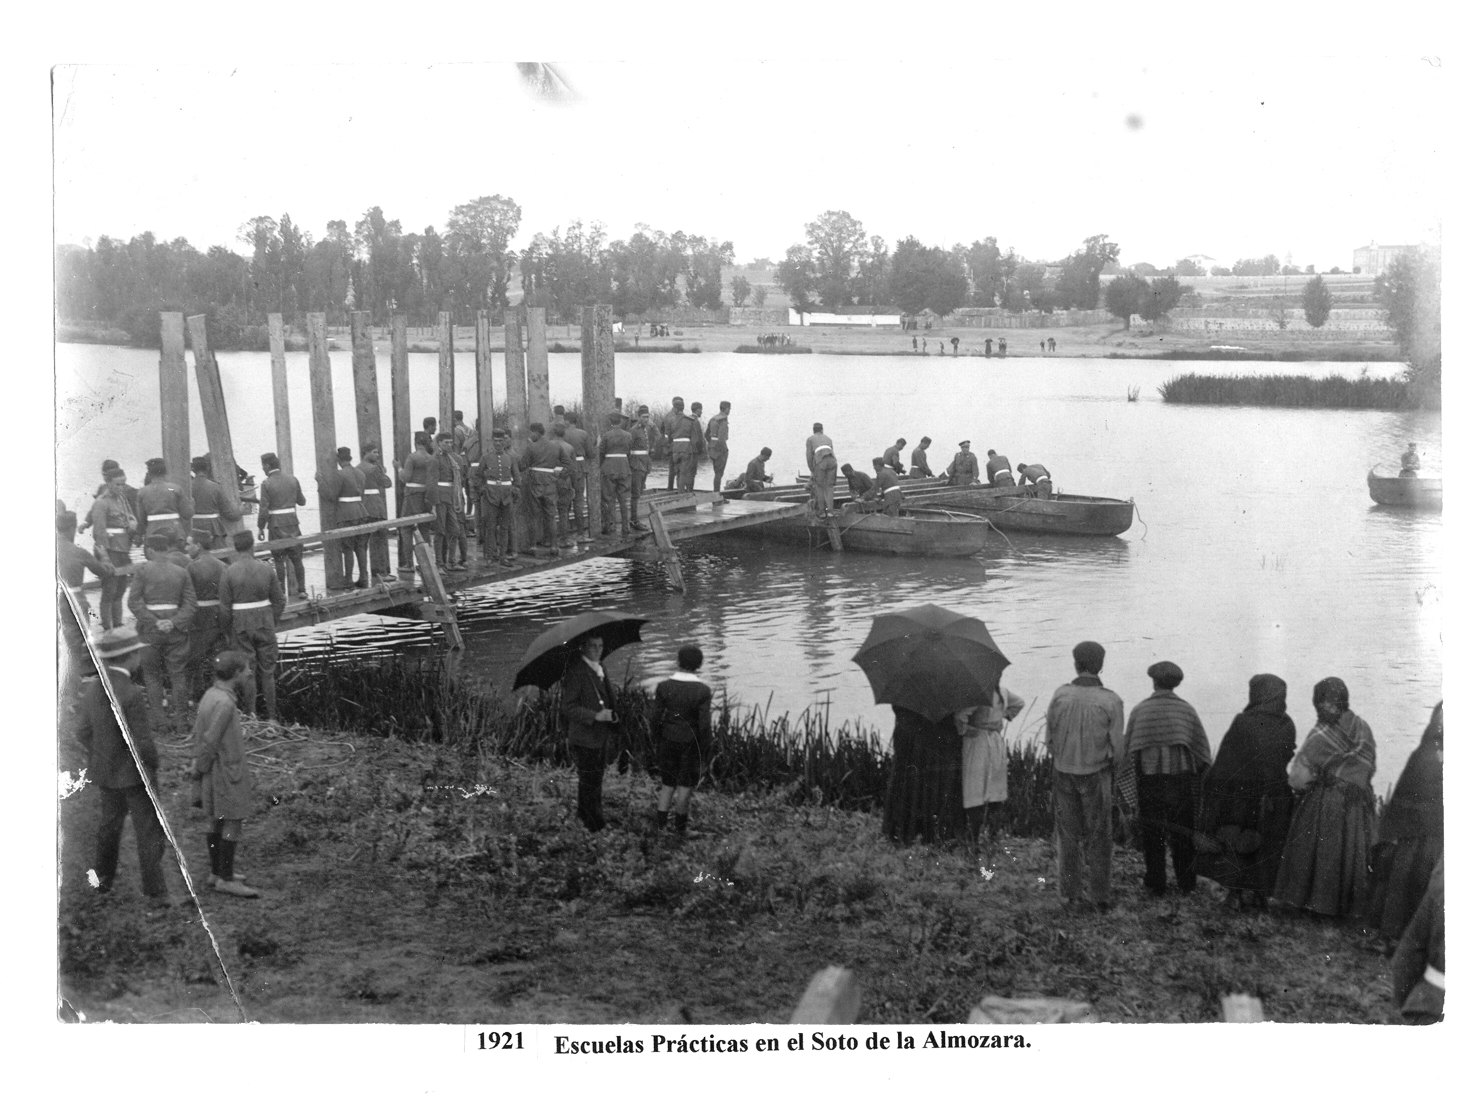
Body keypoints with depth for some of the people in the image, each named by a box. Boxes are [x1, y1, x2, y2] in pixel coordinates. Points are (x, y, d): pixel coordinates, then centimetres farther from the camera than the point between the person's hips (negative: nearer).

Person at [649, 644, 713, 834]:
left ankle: (661, 825, 14)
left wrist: (658, 739, 11)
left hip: (668, 741, 2)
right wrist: (704, 747, -1)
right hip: (691, 742, -2)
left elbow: (655, 717, -6)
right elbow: (704, 724, -15)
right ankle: (679, 826, 22)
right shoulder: (702, 690, -16)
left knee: (667, 783, 16)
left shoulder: (664, 686, -9)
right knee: (685, 784, 13)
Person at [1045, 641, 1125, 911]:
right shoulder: (1111, 701, -13)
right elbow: (1118, 750, -11)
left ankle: (1069, 894, 17)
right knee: (1098, 837, 12)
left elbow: (1050, 739, -2)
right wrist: (1107, 760, 11)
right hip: (1096, 775, -1)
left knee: (1068, 835, 13)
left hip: (1064, 774, 1)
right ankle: (1100, 897, 14)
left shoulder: (1060, 695, -9)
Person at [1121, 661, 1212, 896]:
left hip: (1148, 780, 0)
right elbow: (1202, 747, 1)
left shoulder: (1139, 710, -1)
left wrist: (1130, 780, 12)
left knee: (1152, 834, 7)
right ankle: (1186, 884, 14)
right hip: (1181, 778, 0)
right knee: (1183, 832, 11)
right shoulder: (1186, 709, -1)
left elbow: (1127, 747, 2)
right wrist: (1203, 778, 12)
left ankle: (1156, 886, 8)